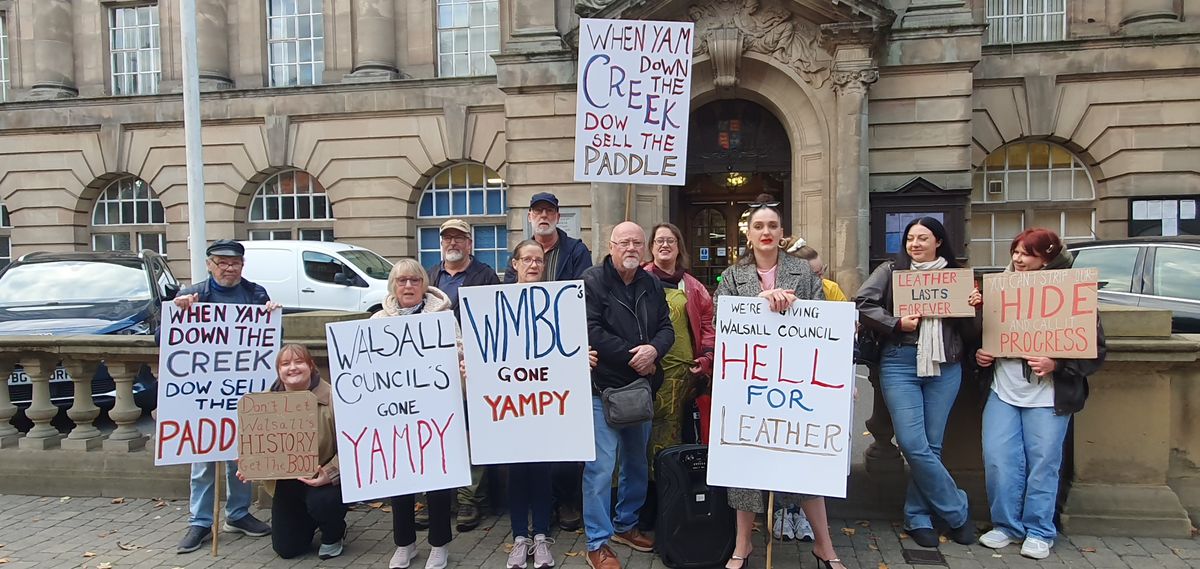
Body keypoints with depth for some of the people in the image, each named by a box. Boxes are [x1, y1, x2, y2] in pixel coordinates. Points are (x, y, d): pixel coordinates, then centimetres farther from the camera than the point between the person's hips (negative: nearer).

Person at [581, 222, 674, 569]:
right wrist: (632, 356, -15)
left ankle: (626, 525, 35)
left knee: (637, 462, 17)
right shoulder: (592, 281, -9)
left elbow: (666, 328, 6)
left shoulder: (652, 286, 10)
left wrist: (653, 349, -16)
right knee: (601, 466, -7)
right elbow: (591, 332, -18)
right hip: (603, 387, -7)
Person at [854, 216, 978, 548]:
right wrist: (897, 324, -12)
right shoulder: (891, 271, 6)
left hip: (945, 366, 2)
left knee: (931, 445, 5)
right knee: (914, 445, -9)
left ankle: (917, 518, 19)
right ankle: (956, 511, 10)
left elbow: (969, 331, 14)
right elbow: (862, 304, -5)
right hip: (900, 363, -2)